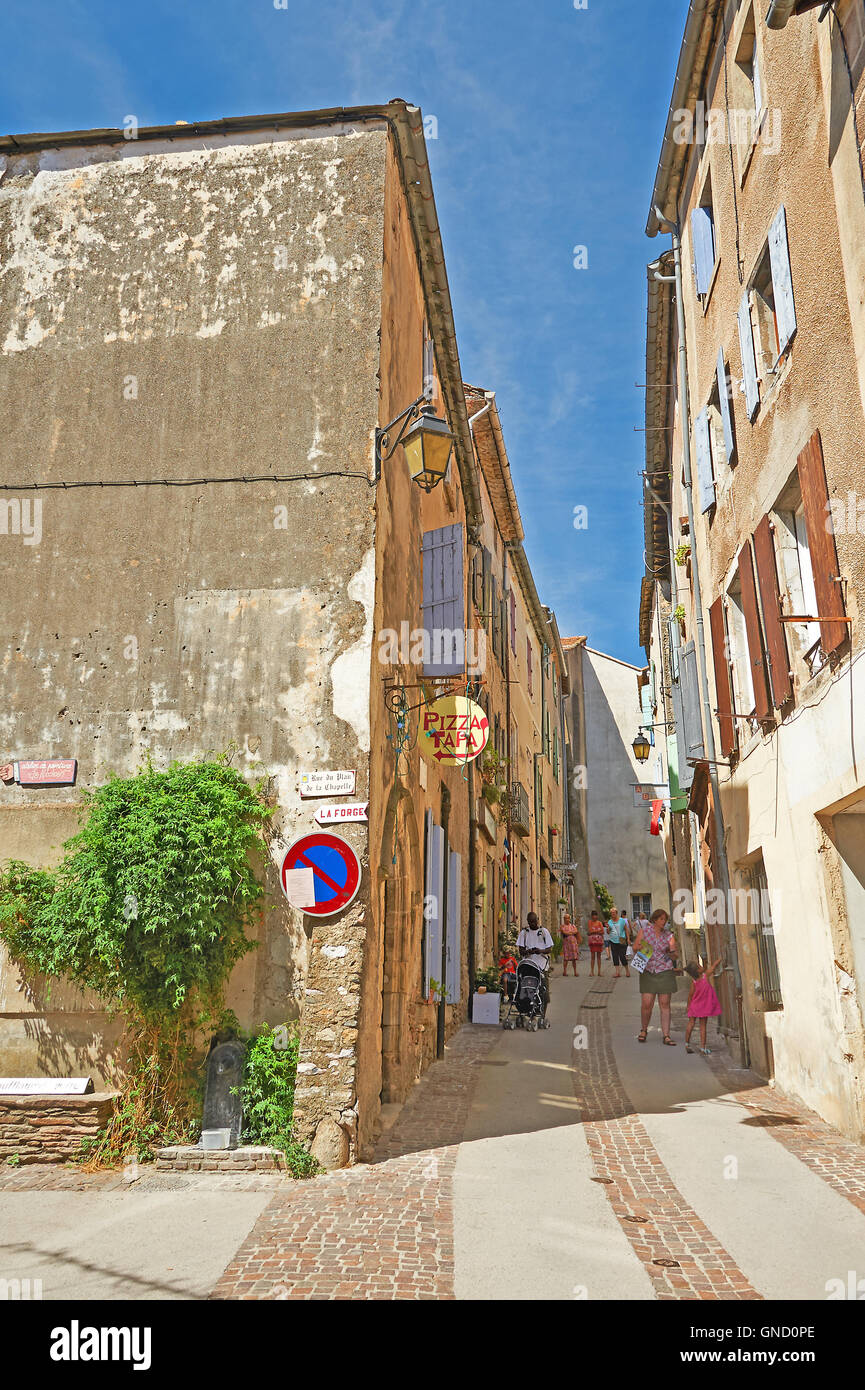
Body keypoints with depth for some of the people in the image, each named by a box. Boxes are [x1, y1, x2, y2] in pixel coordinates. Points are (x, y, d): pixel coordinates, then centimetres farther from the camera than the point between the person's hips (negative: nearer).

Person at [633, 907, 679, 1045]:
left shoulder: (669, 935, 4)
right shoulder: (644, 931, 2)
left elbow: (675, 956, 3)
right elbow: (635, 948, 6)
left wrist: (672, 951, -19)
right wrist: (639, 949, -16)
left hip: (665, 972, 1)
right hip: (648, 972, -1)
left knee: (665, 1004, 0)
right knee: (646, 1004, -4)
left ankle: (666, 1036, 7)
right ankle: (644, 1030, 21)